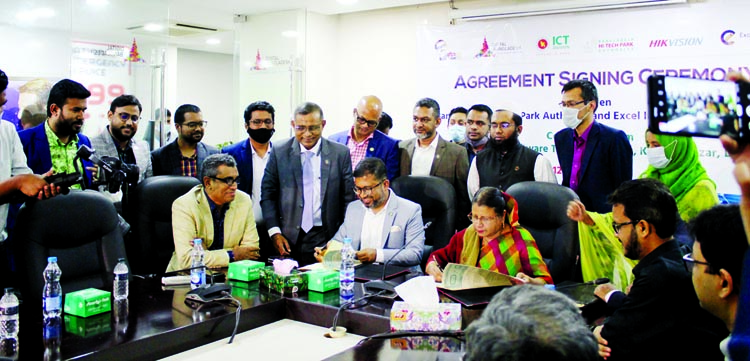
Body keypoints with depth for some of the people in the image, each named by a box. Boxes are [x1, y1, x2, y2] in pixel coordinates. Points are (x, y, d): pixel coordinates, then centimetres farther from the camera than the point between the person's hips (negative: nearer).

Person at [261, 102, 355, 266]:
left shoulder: (341, 153, 3)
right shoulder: (279, 153, 3)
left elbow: (348, 198, 5)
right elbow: (268, 195, 6)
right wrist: (274, 232, -3)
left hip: (328, 238, 0)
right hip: (290, 239, 0)